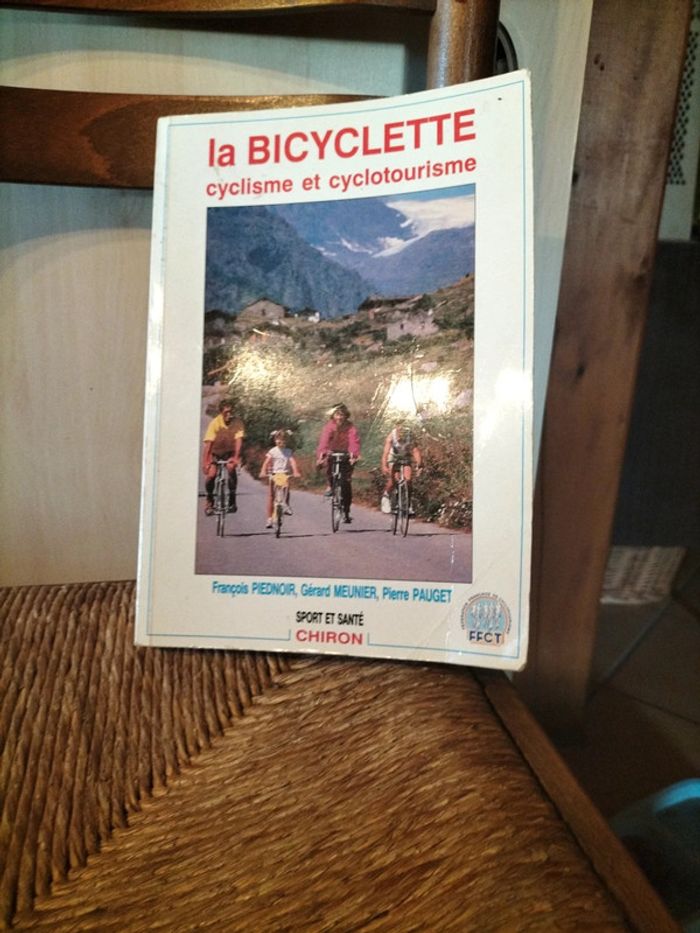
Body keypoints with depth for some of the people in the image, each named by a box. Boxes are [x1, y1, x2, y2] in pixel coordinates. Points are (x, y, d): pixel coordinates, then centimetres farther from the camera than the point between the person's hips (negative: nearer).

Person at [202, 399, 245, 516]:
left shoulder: (237, 422, -20)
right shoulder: (215, 422, -23)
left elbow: (239, 439, -27)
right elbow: (208, 442, -28)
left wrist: (236, 457, -41)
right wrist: (205, 461, -36)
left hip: (230, 452, 0)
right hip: (216, 452, 0)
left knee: (231, 468, -27)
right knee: (211, 474, -19)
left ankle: (232, 499, -12)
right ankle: (209, 500, 6)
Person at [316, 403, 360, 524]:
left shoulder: (350, 427, -13)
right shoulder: (329, 426, -13)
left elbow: (354, 441, -28)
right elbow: (323, 441, -25)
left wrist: (354, 455, -46)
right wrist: (320, 455, -41)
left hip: (346, 455, -1)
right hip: (332, 452, 1)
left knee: (346, 483, -8)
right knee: (329, 461, -33)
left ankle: (346, 512, 5)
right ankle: (330, 485, -6)